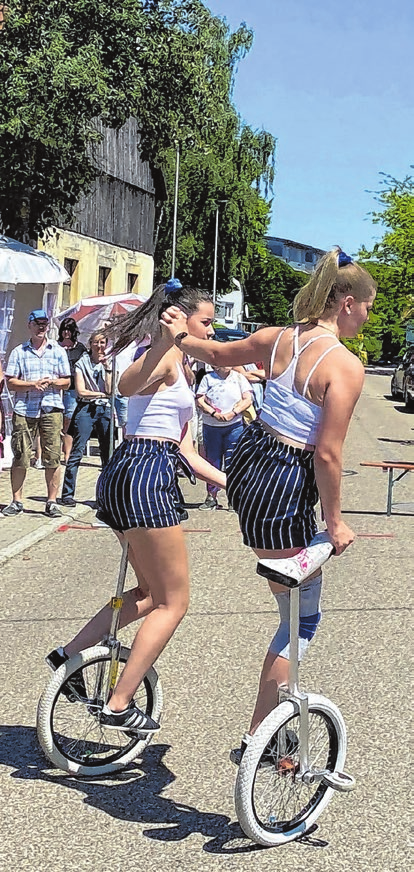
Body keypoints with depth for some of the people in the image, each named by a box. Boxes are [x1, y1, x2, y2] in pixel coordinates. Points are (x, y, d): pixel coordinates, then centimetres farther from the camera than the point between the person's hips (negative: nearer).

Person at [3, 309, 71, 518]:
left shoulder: (58, 351, 13)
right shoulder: (19, 352, 10)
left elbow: (67, 382, 12)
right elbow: (10, 382, 4)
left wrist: (52, 381, -9)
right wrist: (32, 384, -12)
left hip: (51, 409, 1)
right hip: (24, 409, 0)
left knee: (52, 458, -2)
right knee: (20, 457, -1)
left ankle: (52, 502, 5)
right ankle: (16, 501, 10)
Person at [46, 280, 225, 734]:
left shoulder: (177, 364, 24)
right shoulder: (165, 355, -7)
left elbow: (184, 450, 24)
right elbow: (126, 385, -32)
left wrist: (227, 481, 22)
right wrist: (169, 338, -38)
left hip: (128, 476, 10)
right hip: (144, 475, -10)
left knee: (152, 594, 20)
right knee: (172, 601, -2)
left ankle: (69, 655, 19)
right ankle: (119, 706, 1)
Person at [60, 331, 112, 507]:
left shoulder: (107, 364, 13)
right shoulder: (82, 364, 3)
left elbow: (109, 390, 0)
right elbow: (81, 391, -5)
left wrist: (107, 368, -5)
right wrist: (101, 394, -3)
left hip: (105, 410, 4)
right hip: (86, 409, -4)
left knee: (107, 453, 3)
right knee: (77, 452, -9)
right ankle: (67, 494, -7)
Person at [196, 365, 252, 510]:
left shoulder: (239, 378, 6)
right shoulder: (207, 378, 5)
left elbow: (248, 400, -1)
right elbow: (200, 400, -2)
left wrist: (232, 413, -14)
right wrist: (214, 414, -16)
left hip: (234, 426, 0)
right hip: (211, 426, 1)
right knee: (212, 461, 4)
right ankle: (211, 497, 11)